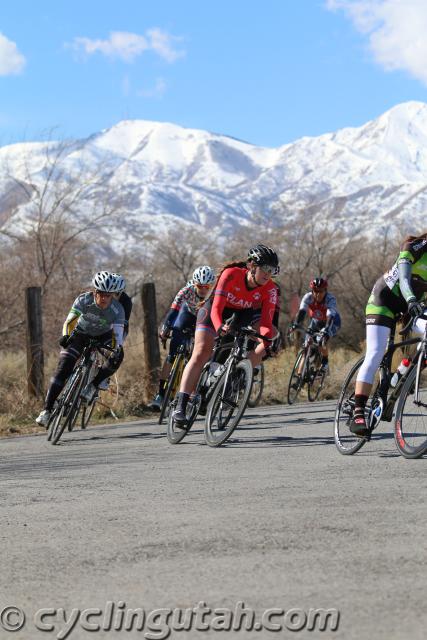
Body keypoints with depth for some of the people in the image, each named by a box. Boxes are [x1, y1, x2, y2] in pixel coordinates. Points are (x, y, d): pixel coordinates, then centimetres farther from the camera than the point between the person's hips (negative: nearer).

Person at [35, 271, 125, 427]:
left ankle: (92, 386, -11)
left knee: (117, 358, -29)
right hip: (81, 333, -1)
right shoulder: (84, 300, -29)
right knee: (63, 368, -16)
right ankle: (47, 410, -14)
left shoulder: (117, 309, -28)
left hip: (103, 336, 1)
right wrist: (65, 336, -55)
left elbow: (118, 332, -33)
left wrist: (118, 349, -53)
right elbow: (69, 321, -36)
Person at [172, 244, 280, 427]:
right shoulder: (231, 274, -32)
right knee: (201, 354, -21)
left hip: (243, 316, 4)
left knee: (271, 334, -21)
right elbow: (216, 309, -36)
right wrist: (219, 327, -57)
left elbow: (266, 320, -31)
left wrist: (267, 336, -53)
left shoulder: (270, 289, -23)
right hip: (214, 312, -4)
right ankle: (180, 407, -25)